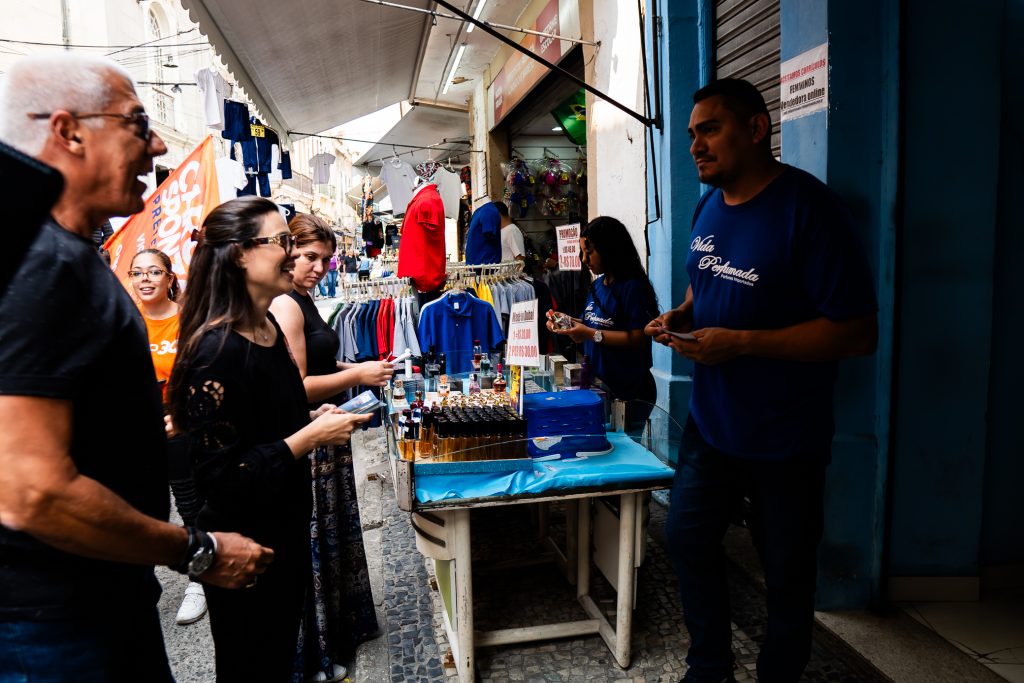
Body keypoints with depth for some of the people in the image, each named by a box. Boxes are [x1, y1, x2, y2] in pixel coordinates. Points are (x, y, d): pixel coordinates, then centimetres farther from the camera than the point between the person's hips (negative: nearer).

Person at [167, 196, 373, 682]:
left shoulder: (269, 329, 4)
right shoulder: (216, 350, -25)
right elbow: (220, 477, -25)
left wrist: (312, 419, 2)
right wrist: (310, 437, -23)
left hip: (286, 529, 8)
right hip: (243, 550, -8)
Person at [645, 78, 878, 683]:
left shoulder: (809, 208, -20)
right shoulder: (708, 207, 5)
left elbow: (859, 332, -23)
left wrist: (739, 343, -26)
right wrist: (679, 318, -2)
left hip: (784, 440, -7)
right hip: (710, 423, 8)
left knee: (787, 576, 11)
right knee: (689, 538, 18)